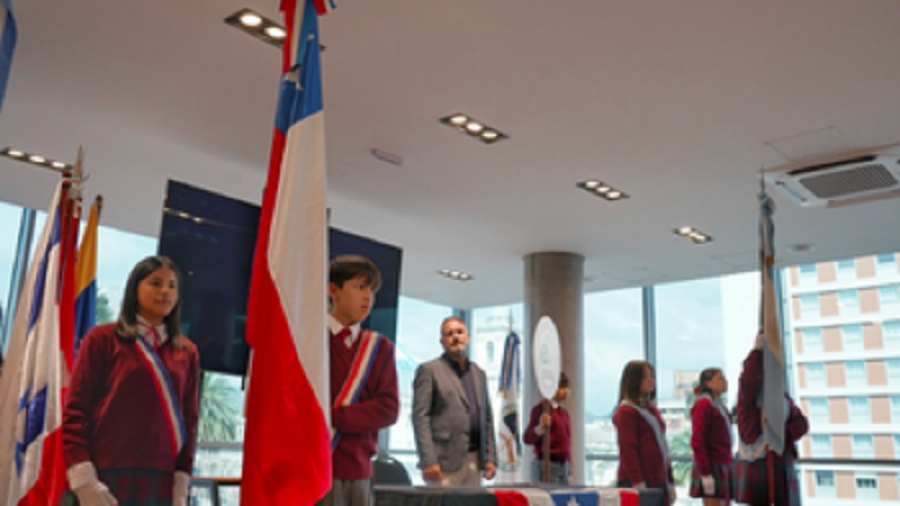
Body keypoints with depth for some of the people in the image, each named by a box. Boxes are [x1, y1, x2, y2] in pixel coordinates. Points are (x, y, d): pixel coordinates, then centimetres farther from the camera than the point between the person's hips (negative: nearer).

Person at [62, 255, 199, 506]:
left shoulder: (187, 352, 11)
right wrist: (83, 481, -10)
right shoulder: (103, 338, 4)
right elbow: (75, 410, -1)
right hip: (103, 482, -2)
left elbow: (189, 420, 10)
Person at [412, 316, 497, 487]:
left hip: (474, 460, 5)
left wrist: (490, 458, 9)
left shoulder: (479, 373, 18)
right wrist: (428, 460, -14)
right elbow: (420, 418, -7)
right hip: (444, 460, -5)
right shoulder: (429, 370, 0)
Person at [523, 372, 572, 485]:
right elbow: (527, 439, -9)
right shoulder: (541, 409, -7)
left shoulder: (564, 412, 15)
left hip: (563, 465, 7)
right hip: (547, 464, -7)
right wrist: (540, 428, -27)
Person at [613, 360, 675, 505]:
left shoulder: (652, 409, 17)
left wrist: (670, 482, 17)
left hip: (658, 481, 8)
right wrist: (638, 483, -20)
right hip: (637, 483, -8)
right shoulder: (626, 411, -8)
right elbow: (627, 451, -14)